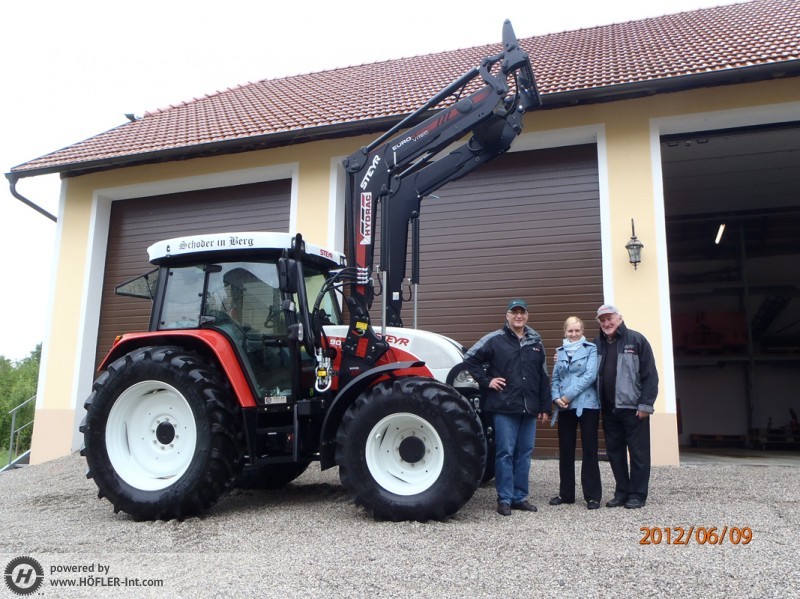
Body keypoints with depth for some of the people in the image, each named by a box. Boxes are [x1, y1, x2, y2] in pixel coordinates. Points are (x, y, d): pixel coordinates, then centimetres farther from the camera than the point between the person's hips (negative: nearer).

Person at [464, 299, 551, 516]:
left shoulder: (535, 342, 11)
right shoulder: (495, 340, -3)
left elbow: (543, 377, 14)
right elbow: (470, 359, -1)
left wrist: (545, 407, 11)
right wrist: (486, 381, -7)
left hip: (529, 409, 5)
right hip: (504, 408, -4)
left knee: (524, 453, 10)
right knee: (505, 453, -1)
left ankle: (520, 497, 20)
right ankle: (505, 499, 8)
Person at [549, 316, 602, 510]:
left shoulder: (591, 349, 0)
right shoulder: (560, 352, 14)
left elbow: (590, 375, -11)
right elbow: (555, 379, 12)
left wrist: (568, 395, -14)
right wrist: (556, 397, -7)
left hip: (587, 405, -4)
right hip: (565, 408, 4)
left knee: (589, 450, -1)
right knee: (565, 451, 8)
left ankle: (592, 495, 6)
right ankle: (566, 493, 18)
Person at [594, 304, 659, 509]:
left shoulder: (636, 340, -4)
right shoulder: (597, 344, 10)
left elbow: (650, 375, -8)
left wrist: (646, 404, -12)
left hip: (633, 408, -5)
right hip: (608, 409, 5)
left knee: (638, 453, 2)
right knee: (615, 452, 10)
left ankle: (637, 494, 12)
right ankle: (622, 492, 21)